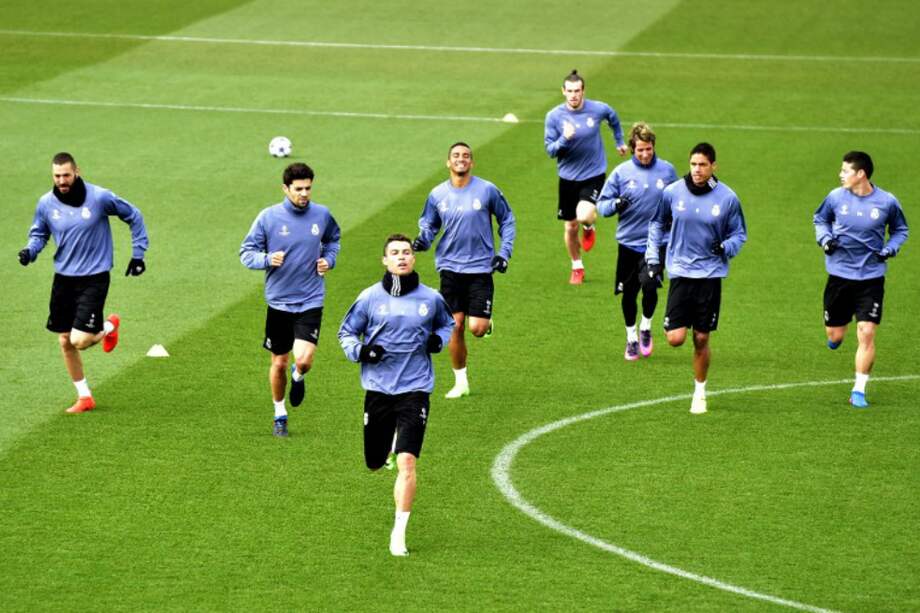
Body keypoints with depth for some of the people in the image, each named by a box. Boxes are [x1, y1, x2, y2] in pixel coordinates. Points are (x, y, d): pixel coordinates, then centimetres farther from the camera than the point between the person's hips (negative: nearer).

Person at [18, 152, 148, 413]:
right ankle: (84, 397, 22)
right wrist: (30, 250, -9)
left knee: (79, 341, -14)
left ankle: (109, 327, 19)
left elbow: (133, 216, 1)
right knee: (65, 342, 6)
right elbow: (39, 233, 13)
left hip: (94, 279, -4)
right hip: (63, 278, 4)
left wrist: (138, 254, 1)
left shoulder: (100, 197, -13)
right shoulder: (46, 203, -4)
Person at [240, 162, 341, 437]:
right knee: (279, 363, 9)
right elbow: (246, 252, -2)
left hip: (310, 301, 0)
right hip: (279, 301, 0)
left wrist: (329, 259, 3)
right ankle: (280, 416, 30)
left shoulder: (322, 215, -1)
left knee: (304, 359, -16)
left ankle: (298, 377, 22)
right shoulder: (268, 217, -8)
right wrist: (267, 259, -22)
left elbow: (333, 238, 22)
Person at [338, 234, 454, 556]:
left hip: (415, 389, -1)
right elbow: (346, 331, 11)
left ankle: (399, 533, -11)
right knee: (373, 463, 10)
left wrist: (438, 339, 1)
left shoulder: (431, 298, 3)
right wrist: (360, 351, -10)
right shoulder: (370, 297, 0)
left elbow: (447, 323, 23)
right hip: (377, 389, 1)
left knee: (407, 462, -15)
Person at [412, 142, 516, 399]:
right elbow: (428, 224, 16)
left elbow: (506, 219, 9)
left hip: (480, 269, -2)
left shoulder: (487, 190, -3)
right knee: (455, 326, 0)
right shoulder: (437, 195, 3)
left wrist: (504, 252, 1)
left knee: (477, 328, -10)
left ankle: (487, 321, 28)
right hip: (450, 268, 2)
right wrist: (422, 239, -7)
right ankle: (460, 381, 13)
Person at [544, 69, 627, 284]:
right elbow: (550, 149, -7)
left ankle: (589, 227, 14)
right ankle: (577, 268, 31)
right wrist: (564, 139, -26)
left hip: (594, 175, -2)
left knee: (584, 216, -25)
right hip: (568, 177, 2)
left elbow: (613, 119, 15)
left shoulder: (598, 109, -10)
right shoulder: (554, 116, -10)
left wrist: (620, 141, 25)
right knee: (570, 227, 9)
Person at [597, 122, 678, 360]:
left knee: (650, 285, -20)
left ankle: (646, 327, 8)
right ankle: (631, 337, 32)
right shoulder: (621, 172, -2)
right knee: (629, 293, 9)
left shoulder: (667, 170, 1)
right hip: (629, 243, 1)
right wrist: (616, 204, -19)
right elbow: (601, 204, 1)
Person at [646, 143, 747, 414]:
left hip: (710, 274, 0)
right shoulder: (673, 192, -2)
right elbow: (657, 223, 14)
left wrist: (726, 247, -15)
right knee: (675, 338, -10)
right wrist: (653, 258, 8)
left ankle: (700, 392, 23)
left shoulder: (727, 198, -4)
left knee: (701, 339, 4)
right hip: (680, 272, 0)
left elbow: (739, 233, 7)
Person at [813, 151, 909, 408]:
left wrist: (890, 249, -8)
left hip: (871, 277, -2)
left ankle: (859, 390, 2)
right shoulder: (836, 197, -4)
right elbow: (820, 219, 16)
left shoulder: (887, 202, -7)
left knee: (866, 334, -10)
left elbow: (900, 229, 11)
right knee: (834, 335, 5)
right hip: (839, 273, 2)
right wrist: (824, 238, -4)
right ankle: (838, 332, 45)